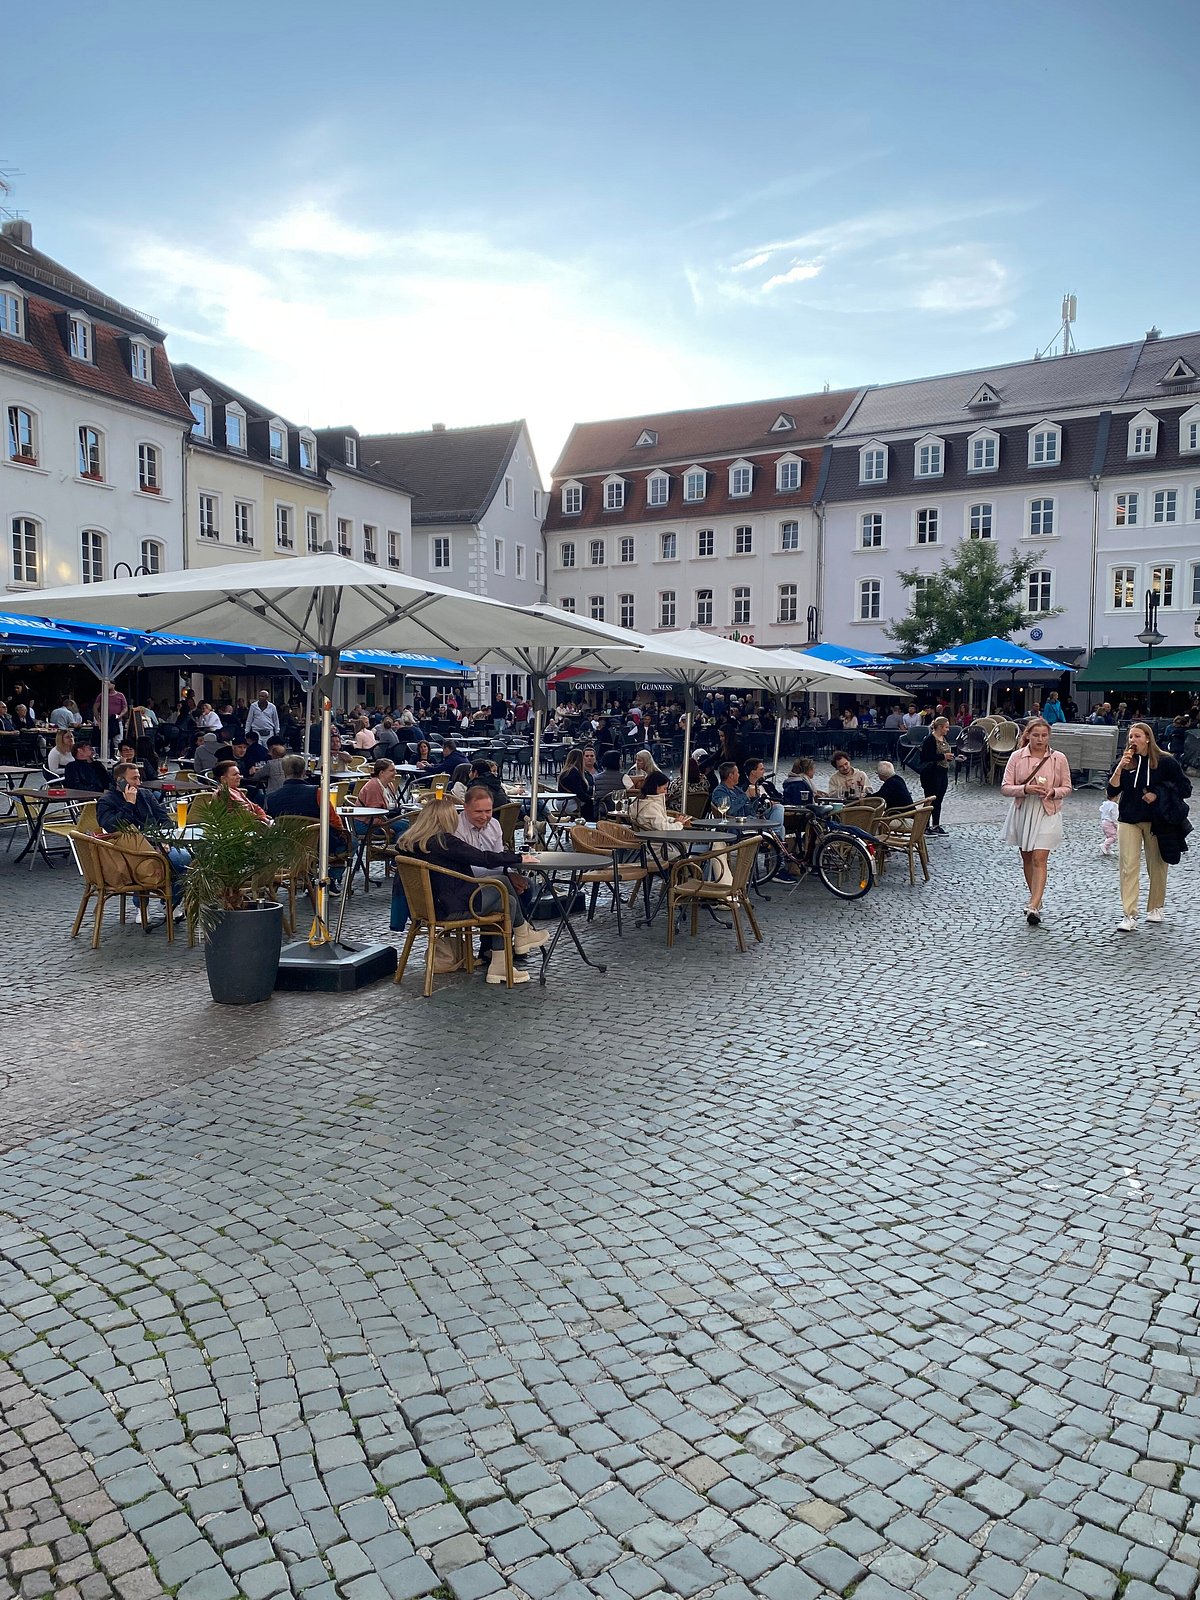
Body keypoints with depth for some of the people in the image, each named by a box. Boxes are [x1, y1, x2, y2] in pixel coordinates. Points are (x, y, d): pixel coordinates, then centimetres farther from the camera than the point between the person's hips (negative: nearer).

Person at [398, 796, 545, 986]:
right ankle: (522, 935, 26)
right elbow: (483, 858, -16)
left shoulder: (410, 843, 4)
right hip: (454, 909, -9)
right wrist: (519, 858, -3)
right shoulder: (444, 841, -19)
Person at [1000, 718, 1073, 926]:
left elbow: (1067, 787, 6)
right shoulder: (1017, 757, -2)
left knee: (1039, 859, -12)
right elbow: (1005, 788, -4)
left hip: (1047, 813, -2)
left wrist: (1053, 792, -15)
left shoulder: (1059, 758, -2)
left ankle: (1034, 907, -17)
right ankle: (1034, 897, 34)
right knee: (1026, 858, 14)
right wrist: (1025, 789, -21)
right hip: (1022, 812, 2)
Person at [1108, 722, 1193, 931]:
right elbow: (1112, 792, -5)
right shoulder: (1125, 762, 2)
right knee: (1129, 867, -8)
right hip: (1129, 820, 1)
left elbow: (1185, 787, -1)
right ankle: (1129, 915, -10)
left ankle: (1155, 908, 31)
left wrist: (1159, 795, -13)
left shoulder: (1165, 762, -4)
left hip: (1156, 821, -1)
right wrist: (1120, 768, -16)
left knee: (1157, 866, 11)